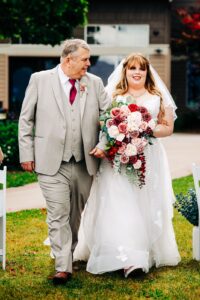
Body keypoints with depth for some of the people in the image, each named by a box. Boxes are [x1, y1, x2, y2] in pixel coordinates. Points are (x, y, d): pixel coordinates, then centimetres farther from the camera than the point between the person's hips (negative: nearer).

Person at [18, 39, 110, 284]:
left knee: (78, 216, 13)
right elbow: (26, 119, 3)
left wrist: (104, 144, -5)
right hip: (52, 163, -3)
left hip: (84, 163, 3)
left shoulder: (94, 83, 7)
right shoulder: (40, 80, 0)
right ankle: (63, 267, -2)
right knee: (58, 216, -5)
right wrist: (27, 154, -1)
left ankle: (72, 253, 31)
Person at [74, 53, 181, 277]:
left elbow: (168, 127, 6)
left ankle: (147, 254, 14)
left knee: (147, 206, 2)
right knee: (120, 206, -12)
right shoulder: (113, 96, 10)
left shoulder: (158, 98, 9)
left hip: (148, 159, 1)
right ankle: (128, 259, -16)